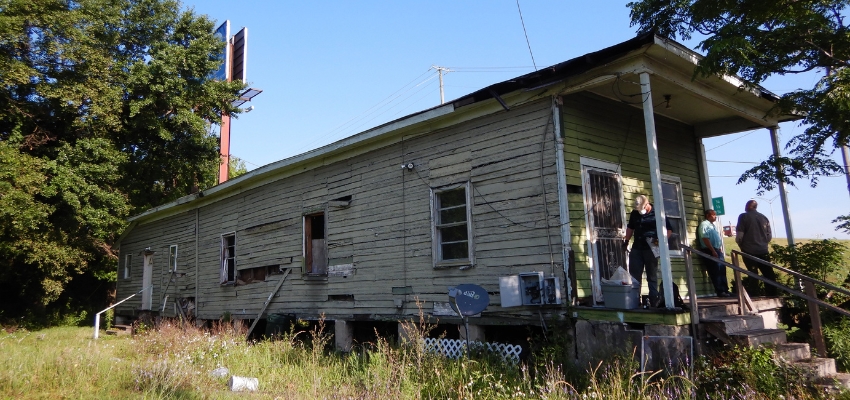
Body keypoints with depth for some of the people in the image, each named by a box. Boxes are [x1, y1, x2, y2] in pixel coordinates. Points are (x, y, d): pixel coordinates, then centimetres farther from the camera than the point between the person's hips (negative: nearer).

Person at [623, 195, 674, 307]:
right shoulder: (634, 213, 8)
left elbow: (669, 230, -6)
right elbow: (630, 228, 21)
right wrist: (626, 241, 15)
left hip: (650, 249, -4)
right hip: (636, 248, 4)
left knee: (652, 275, 3)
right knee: (634, 275, 4)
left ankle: (654, 298, 8)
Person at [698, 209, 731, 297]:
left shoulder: (712, 225, 21)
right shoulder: (704, 224, -9)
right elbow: (705, 238, -18)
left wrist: (720, 250, 18)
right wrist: (713, 251, -21)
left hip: (717, 250, 10)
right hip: (710, 251, -10)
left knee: (722, 271, 9)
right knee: (715, 272, -8)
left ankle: (725, 290, 14)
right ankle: (720, 291, -6)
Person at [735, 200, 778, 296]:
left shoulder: (743, 216, -4)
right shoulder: (764, 217, 9)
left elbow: (739, 235, -9)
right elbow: (769, 236, 11)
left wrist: (741, 245, 8)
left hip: (749, 251, -4)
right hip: (763, 251, 4)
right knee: (769, 274, 9)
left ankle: (754, 296, -2)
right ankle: (773, 295, 10)